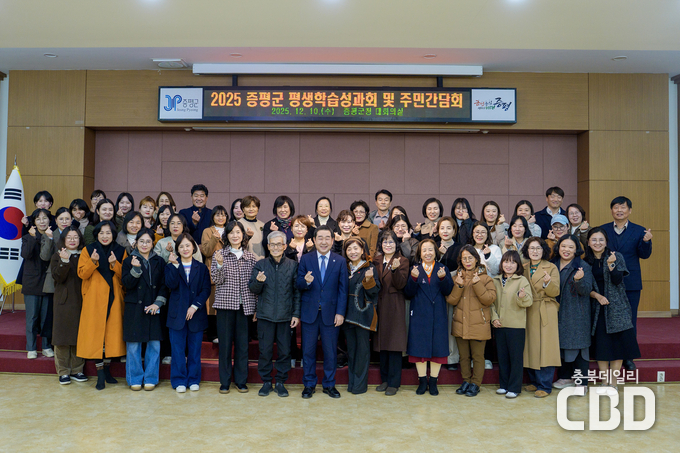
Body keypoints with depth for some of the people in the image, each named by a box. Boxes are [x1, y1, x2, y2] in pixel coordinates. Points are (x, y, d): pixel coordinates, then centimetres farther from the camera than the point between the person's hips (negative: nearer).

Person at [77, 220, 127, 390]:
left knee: (112, 332, 4)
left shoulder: (120, 251, 7)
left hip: (113, 298, 2)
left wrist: (114, 264, -15)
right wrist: (93, 262, -19)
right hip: (94, 299, -2)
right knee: (95, 333, -5)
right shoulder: (88, 250, 5)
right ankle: (100, 373, 1)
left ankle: (107, 368, 19)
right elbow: (82, 273, -3)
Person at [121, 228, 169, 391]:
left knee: (154, 344, 1)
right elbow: (127, 284, -6)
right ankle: (135, 379, 16)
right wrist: (136, 269, -20)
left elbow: (164, 285, 6)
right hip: (134, 308, -1)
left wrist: (158, 303, -6)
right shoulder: (129, 261, 5)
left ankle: (150, 378, 14)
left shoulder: (159, 262, 9)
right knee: (133, 345, 2)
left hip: (153, 308, 1)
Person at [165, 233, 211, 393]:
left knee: (195, 349, 7)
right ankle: (179, 381, 13)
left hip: (196, 314, 1)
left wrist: (195, 306, -12)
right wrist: (175, 265, -18)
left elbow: (206, 290, -1)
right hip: (177, 314, 0)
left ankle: (194, 380, 18)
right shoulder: (171, 267, 6)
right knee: (178, 349, 3)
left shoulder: (201, 268, 6)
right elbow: (171, 285, -12)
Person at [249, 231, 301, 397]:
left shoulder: (292, 265, 3)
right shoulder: (260, 265, 3)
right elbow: (253, 290, 3)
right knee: (265, 351, 6)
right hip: (265, 315, 0)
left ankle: (281, 382, 20)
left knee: (285, 351, 5)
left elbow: (297, 291, 4)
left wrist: (296, 314, -1)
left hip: (285, 315, 0)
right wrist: (258, 281, -19)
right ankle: (266, 382, 20)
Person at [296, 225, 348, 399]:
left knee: (331, 351, 7)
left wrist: (340, 312, -6)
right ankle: (309, 384, 23)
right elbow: (298, 284, -1)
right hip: (309, 312, 0)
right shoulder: (305, 259, 3)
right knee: (308, 351, 8)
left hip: (330, 313, 0)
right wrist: (305, 281, -25)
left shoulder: (340, 261, 3)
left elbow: (343, 289, 1)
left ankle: (329, 384, 23)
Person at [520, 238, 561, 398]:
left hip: (545, 313, -4)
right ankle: (534, 381, 20)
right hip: (528, 313, 4)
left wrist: (547, 282, -27)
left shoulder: (551, 268, 0)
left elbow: (555, 292, -8)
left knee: (545, 348, -5)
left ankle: (545, 386, 1)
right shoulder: (523, 268, 12)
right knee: (530, 347, 8)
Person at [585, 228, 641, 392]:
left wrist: (611, 265, -26)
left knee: (617, 342, -2)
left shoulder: (616, 257, -1)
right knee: (600, 344, 3)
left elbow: (617, 280, -12)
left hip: (616, 306, -2)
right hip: (596, 307, 2)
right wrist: (597, 295, -12)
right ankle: (604, 381, 15)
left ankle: (613, 382, 8)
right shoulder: (586, 261, 4)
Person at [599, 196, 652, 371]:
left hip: (630, 283, 0)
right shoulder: (603, 230, 4)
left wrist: (646, 241, -21)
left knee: (629, 320, 7)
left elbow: (644, 255, -4)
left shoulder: (638, 231, 4)